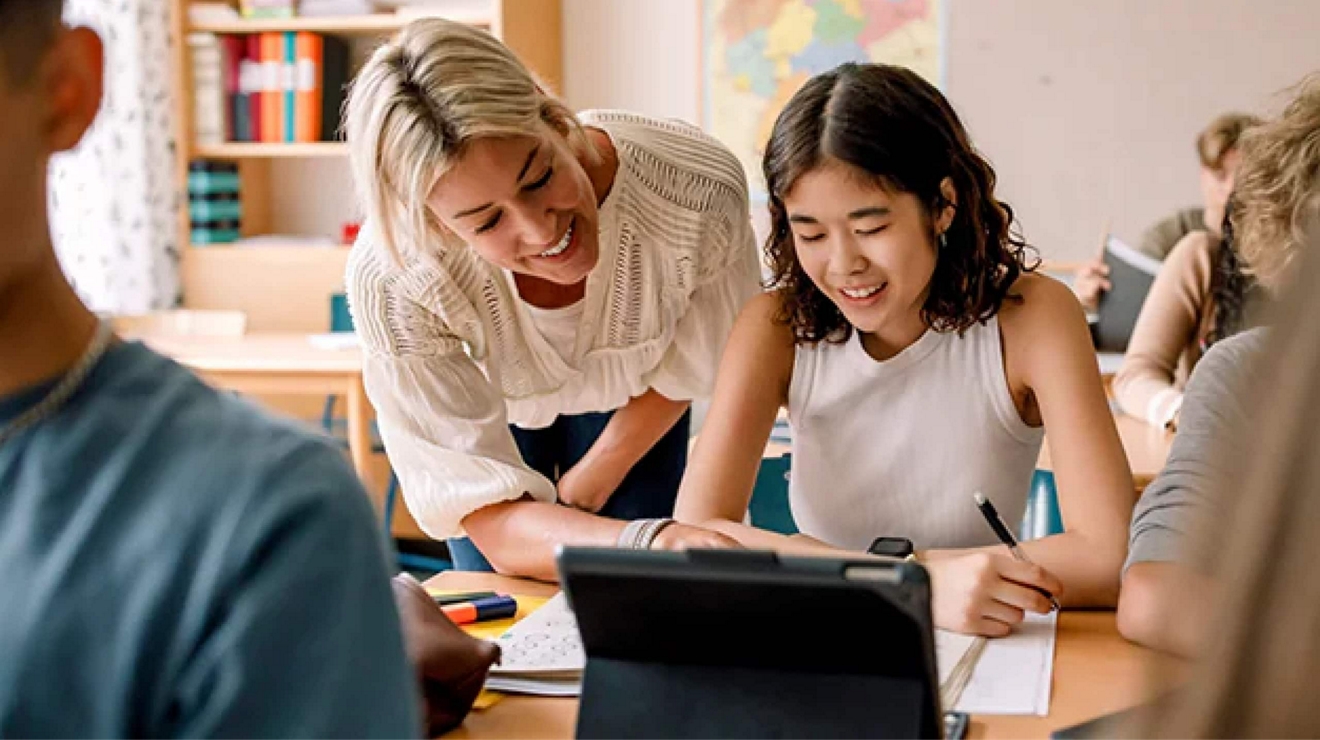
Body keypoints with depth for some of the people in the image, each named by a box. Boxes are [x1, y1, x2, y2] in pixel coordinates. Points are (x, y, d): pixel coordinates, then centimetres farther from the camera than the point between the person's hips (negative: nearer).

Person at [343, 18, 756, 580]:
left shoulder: (700, 189, -39)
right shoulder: (392, 285, -42)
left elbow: (687, 368, -16)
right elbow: (494, 524, -41)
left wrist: (585, 488, -5)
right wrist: (655, 541, -61)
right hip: (487, 406, -1)